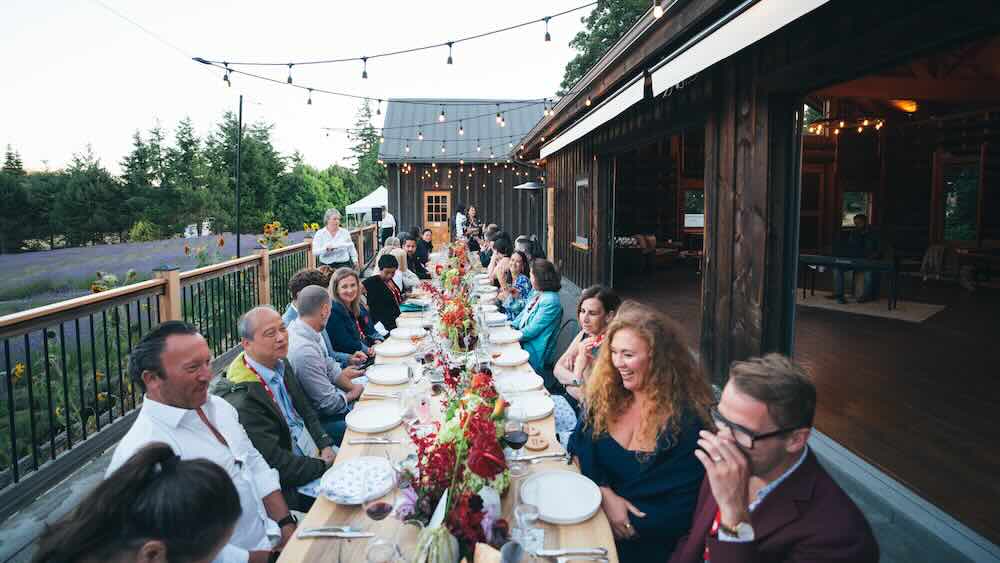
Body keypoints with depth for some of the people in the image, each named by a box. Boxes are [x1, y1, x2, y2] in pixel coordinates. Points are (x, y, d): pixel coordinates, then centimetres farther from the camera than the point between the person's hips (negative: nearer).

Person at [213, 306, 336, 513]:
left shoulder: (282, 364, 3)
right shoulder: (242, 399, -24)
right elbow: (275, 463, -22)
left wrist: (326, 446, -3)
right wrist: (323, 465, -15)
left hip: (316, 455, 8)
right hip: (292, 486, -8)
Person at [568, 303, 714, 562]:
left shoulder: (687, 419, -15)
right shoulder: (605, 393, 0)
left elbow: (681, 511, -13)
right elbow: (579, 448, 1)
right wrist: (604, 492, -16)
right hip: (591, 509, 5)